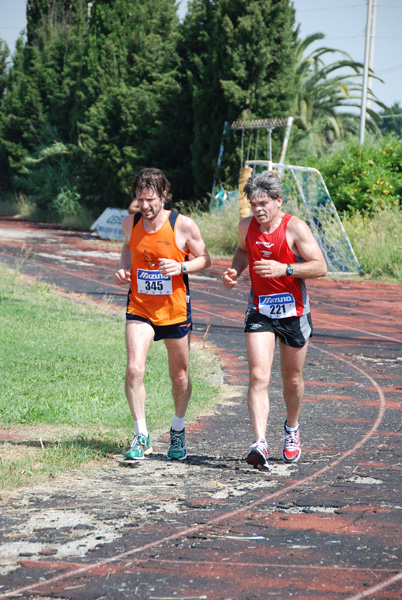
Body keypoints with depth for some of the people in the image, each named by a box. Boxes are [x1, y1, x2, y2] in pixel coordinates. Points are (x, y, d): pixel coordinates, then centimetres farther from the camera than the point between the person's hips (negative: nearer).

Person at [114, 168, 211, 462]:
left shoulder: (183, 225, -12)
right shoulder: (130, 223, -2)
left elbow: (204, 259, 0)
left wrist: (181, 267, -19)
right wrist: (123, 268, 0)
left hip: (175, 309, -1)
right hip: (139, 307, 1)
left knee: (180, 376, 10)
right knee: (134, 369, -17)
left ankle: (178, 431, 36)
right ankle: (142, 436, -5)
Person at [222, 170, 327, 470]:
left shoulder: (295, 227, -14)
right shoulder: (246, 227, 0)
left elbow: (320, 267, -16)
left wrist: (284, 269, -29)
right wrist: (235, 271, 2)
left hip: (294, 311, -2)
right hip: (260, 310, 2)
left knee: (292, 379, 13)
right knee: (258, 376, -16)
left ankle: (292, 430, 41)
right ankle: (260, 444, -25)